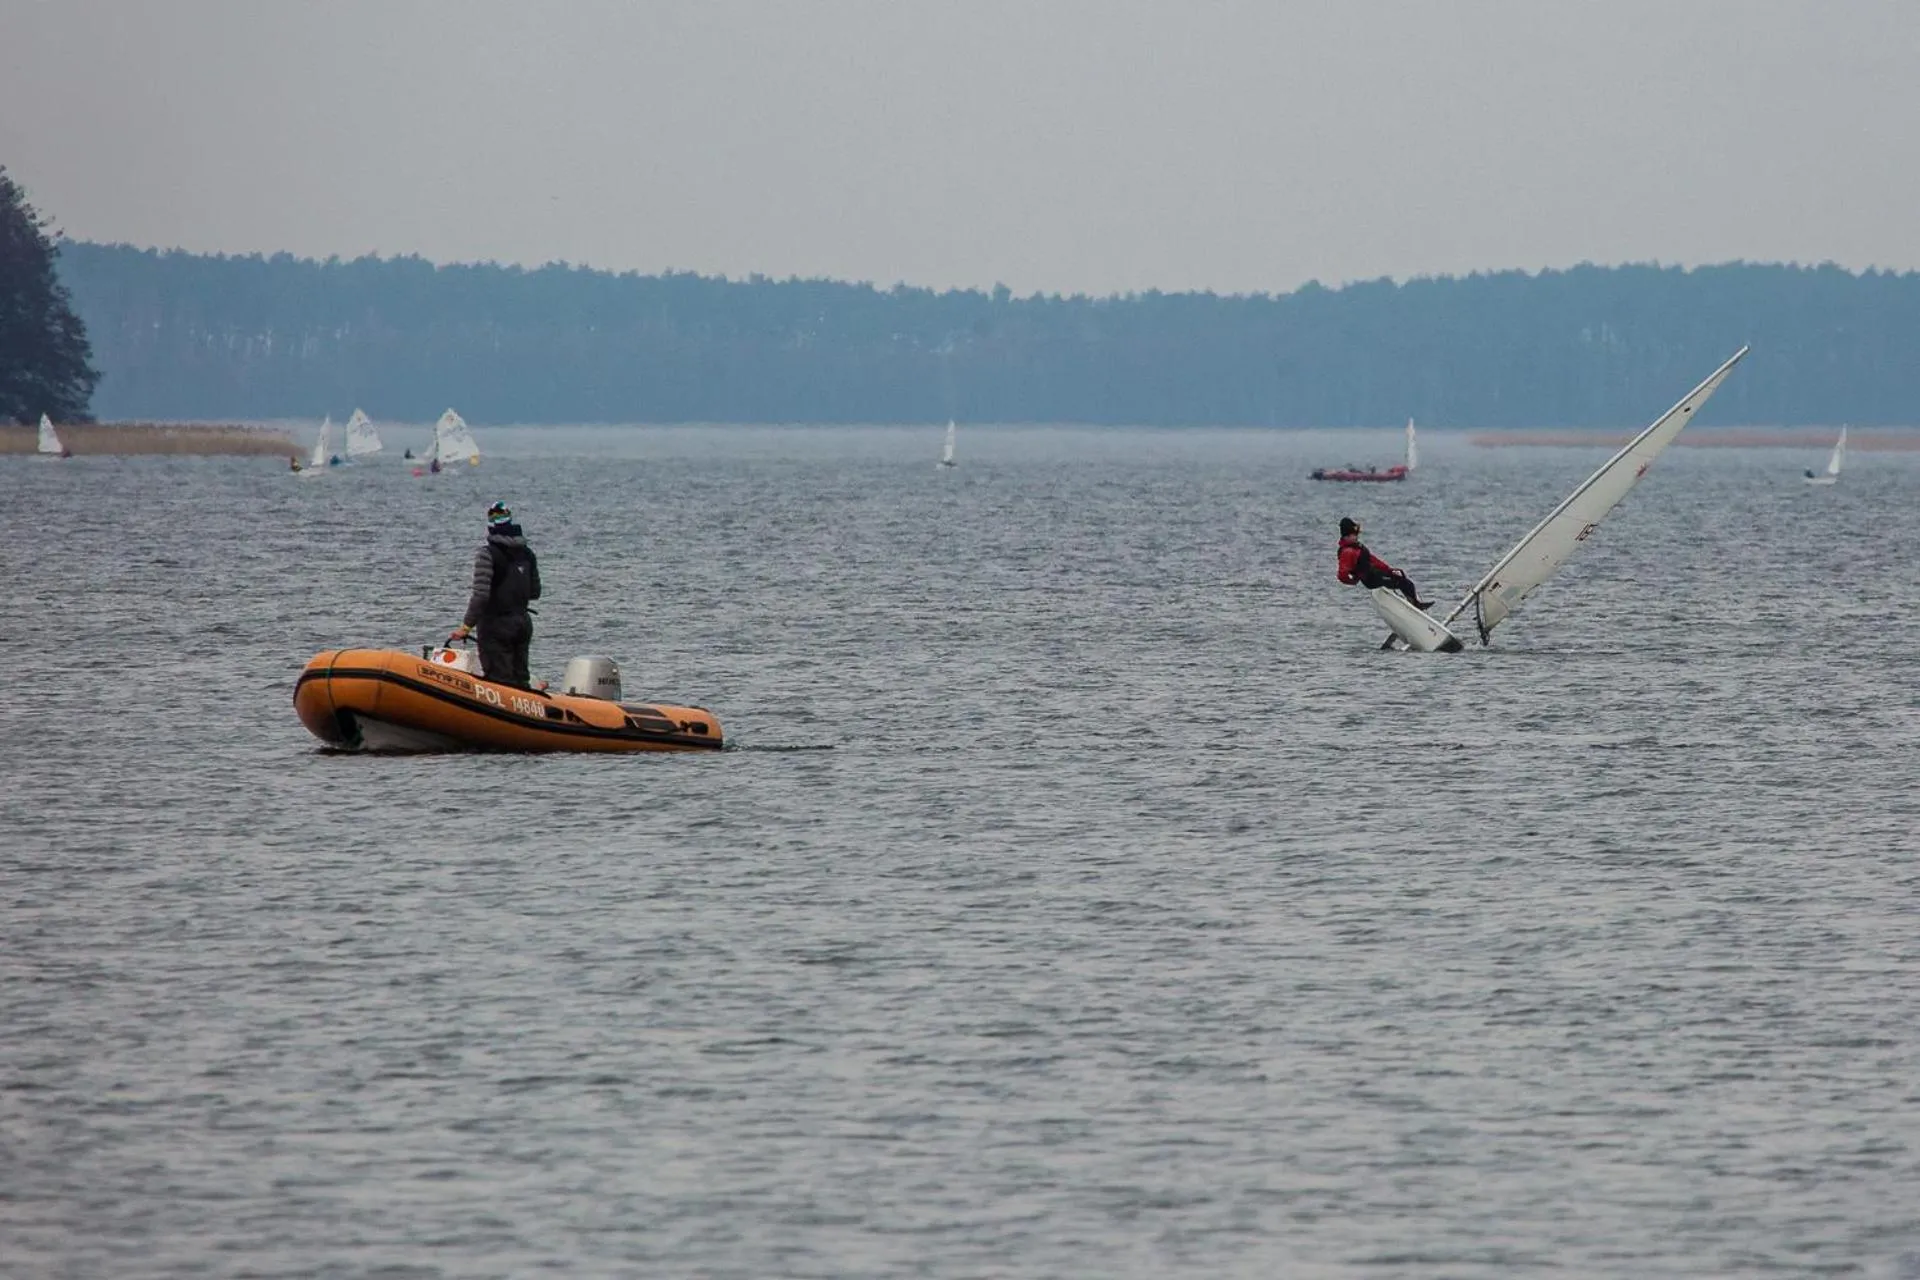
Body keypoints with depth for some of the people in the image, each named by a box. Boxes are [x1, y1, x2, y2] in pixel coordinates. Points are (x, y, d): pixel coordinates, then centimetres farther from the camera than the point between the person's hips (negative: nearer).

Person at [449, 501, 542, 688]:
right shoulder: (527, 553, 7)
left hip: (496, 625, -6)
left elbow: (481, 594, -19)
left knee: (500, 681, -6)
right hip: (523, 623, 6)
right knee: (520, 679, 13)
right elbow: (535, 593, 13)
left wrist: (466, 626, -15)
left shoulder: (488, 553, -13)